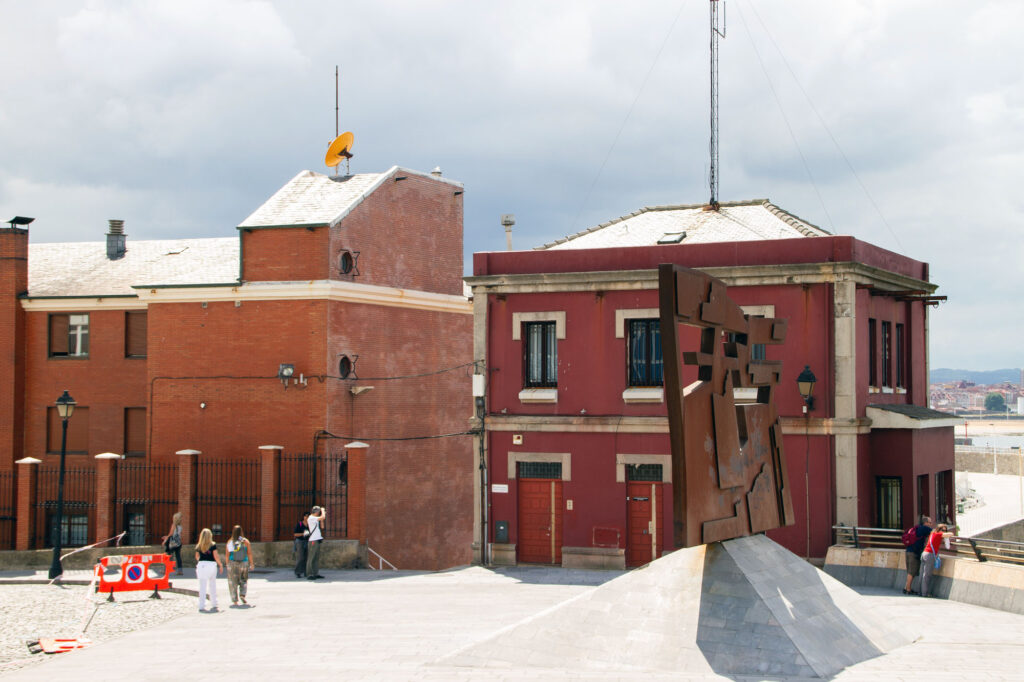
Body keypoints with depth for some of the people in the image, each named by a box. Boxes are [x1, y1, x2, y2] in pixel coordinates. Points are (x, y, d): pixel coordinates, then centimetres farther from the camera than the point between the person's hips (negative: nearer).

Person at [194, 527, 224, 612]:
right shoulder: (213, 545, -4)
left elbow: (197, 557, 11)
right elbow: (216, 556, -5)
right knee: (212, 586, 14)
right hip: (211, 564, -1)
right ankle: (214, 605, 23)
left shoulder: (198, 546, 3)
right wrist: (220, 565, 6)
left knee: (202, 587, 2)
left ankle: (201, 606, -4)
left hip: (201, 564, 1)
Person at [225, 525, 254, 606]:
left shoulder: (230, 542, -4)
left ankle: (235, 601, 8)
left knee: (233, 583, 8)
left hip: (233, 563, 0)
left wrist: (227, 564, 6)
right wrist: (251, 563, 3)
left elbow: (227, 554, -4)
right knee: (243, 581, 18)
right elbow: (249, 553, -5)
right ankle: (242, 595, -4)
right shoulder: (245, 541, -4)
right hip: (244, 563, 0)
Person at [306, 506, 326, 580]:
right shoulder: (311, 518, -12)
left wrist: (324, 513, 17)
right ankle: (309, 574, -9)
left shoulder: (314, 518, 17)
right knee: (311, 558, -8)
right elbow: (322, 517, -19)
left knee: (316, 558, 10)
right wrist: (322, 510, -1)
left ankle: (316, 573, 13)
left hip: (317, 540, 10)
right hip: (313, 540, -10)